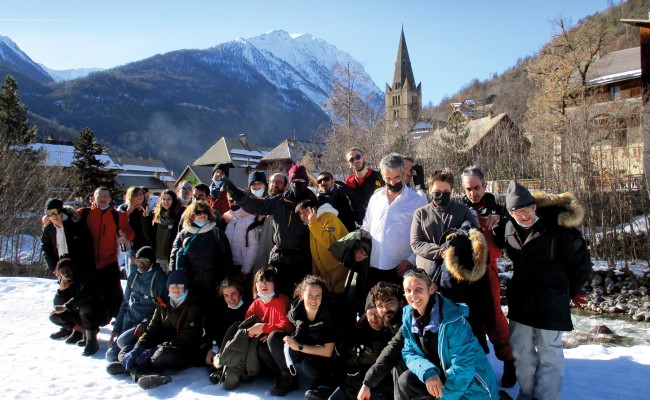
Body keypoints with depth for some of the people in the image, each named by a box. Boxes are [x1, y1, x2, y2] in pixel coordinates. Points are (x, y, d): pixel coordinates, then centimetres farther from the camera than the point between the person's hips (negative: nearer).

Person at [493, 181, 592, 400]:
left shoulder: (558, 228, -17)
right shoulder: (508, 229, -4)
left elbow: (581, 263, -5)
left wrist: (570, 291, 4)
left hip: (551, 303, -5)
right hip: (520, 300, 5)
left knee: (549, 353, 5)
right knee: (521, 351, 14)